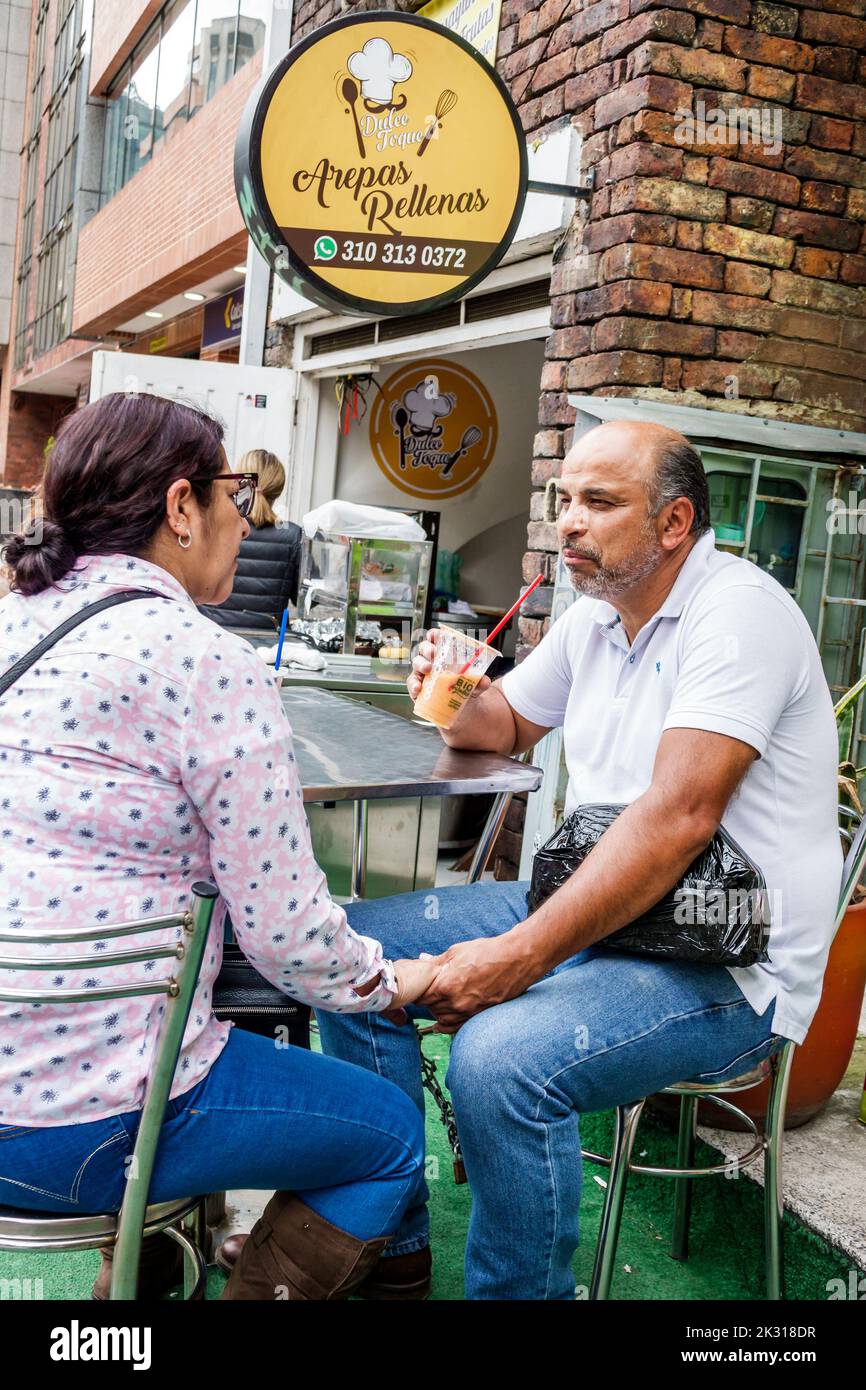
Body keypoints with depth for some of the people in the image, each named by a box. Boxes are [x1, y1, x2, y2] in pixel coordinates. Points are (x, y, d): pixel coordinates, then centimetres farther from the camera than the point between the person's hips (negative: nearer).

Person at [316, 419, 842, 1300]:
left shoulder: (738, 611, -16)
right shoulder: (596, 616, 10)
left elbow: (678, 818, -27)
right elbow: (507, 725, 24)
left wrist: (518, 957, -29)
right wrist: (461, 699, -2)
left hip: (728, 968, -9)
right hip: (593, 909, 9)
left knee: (500, 1058, -33)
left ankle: (515, 1289, -4)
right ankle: (386, 1240, 15)